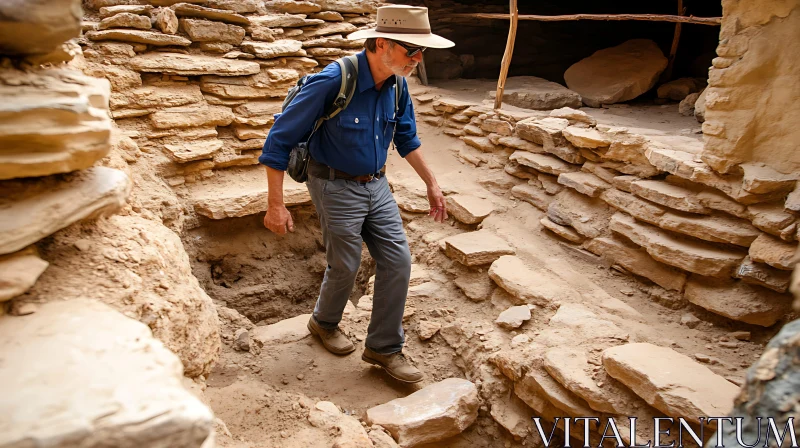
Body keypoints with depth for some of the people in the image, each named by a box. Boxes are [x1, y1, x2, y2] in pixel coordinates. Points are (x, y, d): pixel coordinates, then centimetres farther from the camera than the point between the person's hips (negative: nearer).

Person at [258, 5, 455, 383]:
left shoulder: (397, 84, -4)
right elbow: (280, 139, -20)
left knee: (398, 260, 2)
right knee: (345, 267, 7)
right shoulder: (333, 82, -25)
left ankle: (384, 348, 18)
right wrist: (276, 205, -19)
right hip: (337, 187, -6)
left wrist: (431, 183, 15)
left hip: (376, 185, 6)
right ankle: (324, 323, 40)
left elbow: (407, 138, 14)